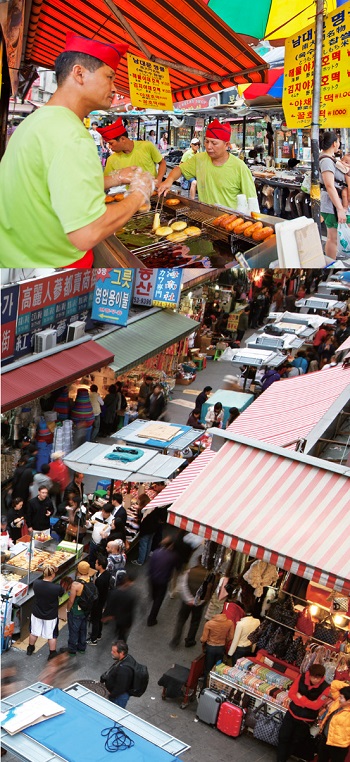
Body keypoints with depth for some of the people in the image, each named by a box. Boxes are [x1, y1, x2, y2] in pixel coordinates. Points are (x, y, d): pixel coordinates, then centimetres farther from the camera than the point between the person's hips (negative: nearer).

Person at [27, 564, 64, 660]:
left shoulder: (36, 583, -21)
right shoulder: (57, 588, -29)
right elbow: (61, 593, -7)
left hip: (36, 613, 3)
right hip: (51, 616, -3)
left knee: (34, 632, 26)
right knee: (52, 635, 19)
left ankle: (30, 649, 47)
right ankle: (52, 654, 34)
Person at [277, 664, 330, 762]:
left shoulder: (325, 688, -22)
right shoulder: (302, 677, -14)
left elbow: (316, 706, -21)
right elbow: (291, 693, -11)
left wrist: (301, 698, -17)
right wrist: (306, 703, -22)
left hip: (306, 718, -2)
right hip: (292, 712, 2)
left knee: (296, 741, 15)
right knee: (283, 737, 6)